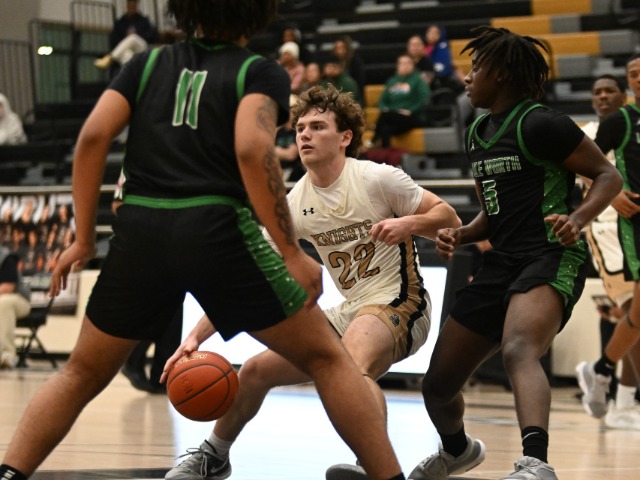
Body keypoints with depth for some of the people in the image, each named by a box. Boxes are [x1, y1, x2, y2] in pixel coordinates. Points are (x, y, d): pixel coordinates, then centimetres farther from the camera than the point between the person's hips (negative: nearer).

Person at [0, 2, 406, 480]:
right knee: (327, 359, 10)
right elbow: (252, 149, -11)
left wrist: (84, 239, 12)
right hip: (220, 231, -3)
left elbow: (93, 137, 6)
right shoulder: (260, 72, 8)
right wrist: (291, 253, -10)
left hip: (140, 231, 3)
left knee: (82, 375, 21)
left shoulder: (148, 64, 18)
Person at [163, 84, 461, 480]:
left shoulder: (377, 179, -12)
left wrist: (408, 223, -28)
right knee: (256, 370, 9)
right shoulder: (296, 204, 3)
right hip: (350, 312, 7)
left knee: (353, 366, -39)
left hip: (398, 303, -7)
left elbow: (450, 220, -6)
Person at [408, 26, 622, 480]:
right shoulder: (477, 134, 17)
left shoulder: (539, 123, -9)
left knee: (519, 350, -39)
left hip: (550, 259, -8)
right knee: (437, 386, 13)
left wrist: (577, 218, -25)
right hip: (500, 264, 9)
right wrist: (462, 235, 7)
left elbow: (609, 175, -7)